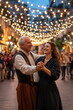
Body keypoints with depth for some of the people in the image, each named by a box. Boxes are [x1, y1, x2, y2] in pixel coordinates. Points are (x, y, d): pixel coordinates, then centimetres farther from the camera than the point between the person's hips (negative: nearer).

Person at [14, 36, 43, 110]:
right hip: (25, 87, -9)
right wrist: (35, 68, -57)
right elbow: (25, 69, -37)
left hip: (34, 85, 9)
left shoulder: (30, 54, 9)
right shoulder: (19, 56, -20)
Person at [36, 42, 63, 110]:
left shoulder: (55, 61, -9)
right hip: (40, 87, 5)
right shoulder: (41, 59, 6)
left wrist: (44, 68, -32)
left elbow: (56, 75, -23)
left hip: (49, 88, -5)